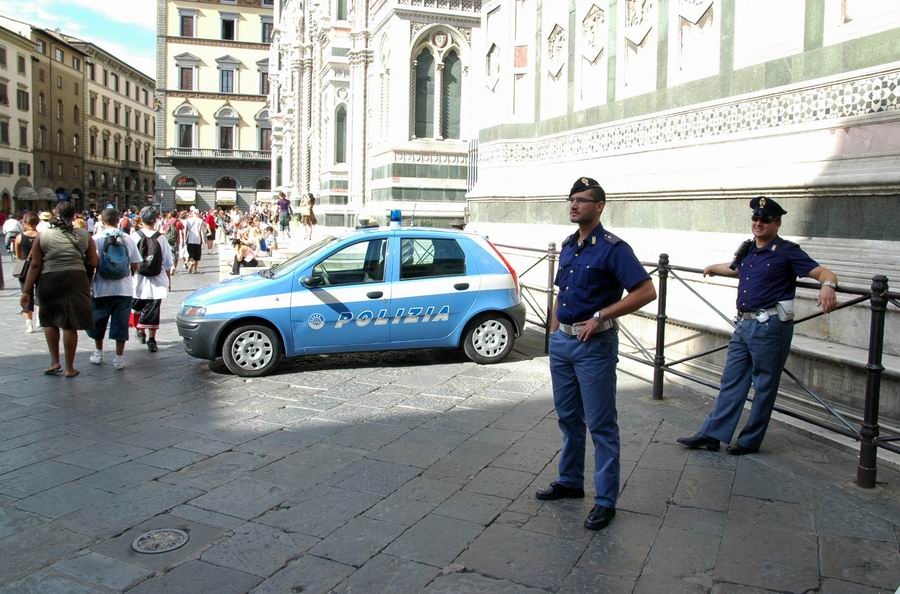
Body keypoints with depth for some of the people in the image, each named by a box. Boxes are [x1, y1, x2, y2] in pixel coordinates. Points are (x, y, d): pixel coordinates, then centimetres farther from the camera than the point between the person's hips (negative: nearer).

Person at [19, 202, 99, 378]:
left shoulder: (43, 236, -1)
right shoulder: (84, 235, 1)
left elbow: (35, 265, -2)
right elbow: (94, 263, 1)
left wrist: (26, 291, 2)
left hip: (49, 282, 0)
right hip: (75, 280, 0)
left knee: (49, 321, 21)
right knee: (70, 324, 6)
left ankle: (54, 361, 18)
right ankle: (69, 368, 12)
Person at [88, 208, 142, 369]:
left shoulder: (97, 239, -6)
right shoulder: (128, 239, 0)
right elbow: (135, 265, 3)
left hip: (101, 289, -1)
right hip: (124, 289, 1)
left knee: (98, 321, 18)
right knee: (120, 323, 5)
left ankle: (98, 353, 29)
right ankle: (119, 358, 6)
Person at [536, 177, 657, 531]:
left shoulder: (612, 248, -12)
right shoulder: (568, 246, 12)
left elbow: (646, 292, -19)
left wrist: (600, 316, -20)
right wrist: (554, 333, 14)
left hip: (594, 345, -8)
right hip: (562, 342, 8)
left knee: (601, 425, -2)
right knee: (568, 418, 17)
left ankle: (606, 501, 5)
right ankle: (570, 481, 31)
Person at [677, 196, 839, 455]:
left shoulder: (786, 251, -7)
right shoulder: (747, 249, 13)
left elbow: (823, 272, -14)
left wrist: (827, 286, -36)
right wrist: (713, 268, 53)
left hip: (770, 326, -7)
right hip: (744, 324, 7)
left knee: (765, 386, 5)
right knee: (731, 381, 9)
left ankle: (750, 441, 15)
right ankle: (711, 435, 14)